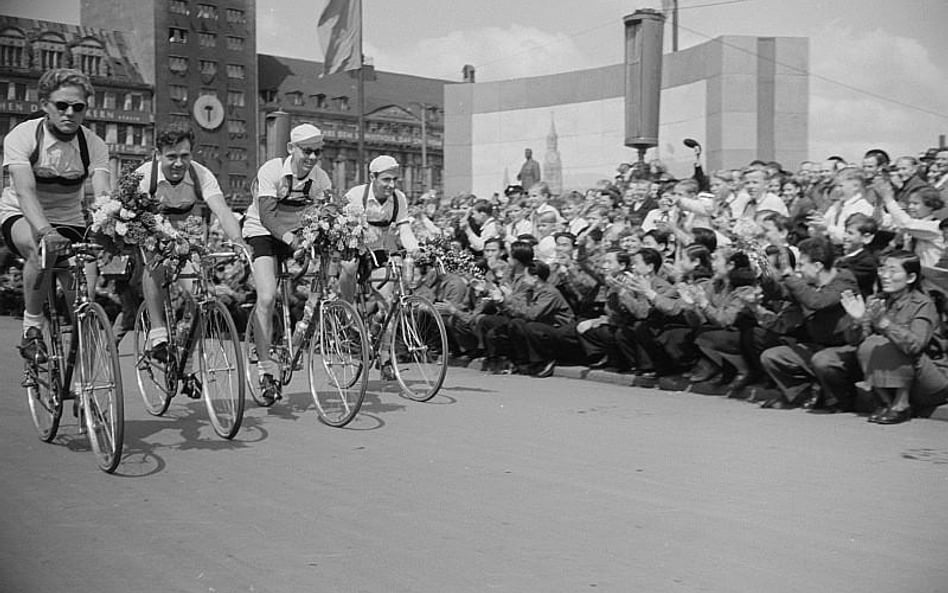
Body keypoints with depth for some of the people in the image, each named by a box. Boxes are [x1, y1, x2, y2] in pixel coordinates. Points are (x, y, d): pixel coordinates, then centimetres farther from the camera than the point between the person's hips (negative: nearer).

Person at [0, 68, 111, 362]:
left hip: (68, 221, 3)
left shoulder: (94, 145, -12)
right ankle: (32, 330, -19)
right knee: (41, 250, -37)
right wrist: (45, 231, -51)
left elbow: (103, 194, -25)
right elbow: (25, 192, -33)